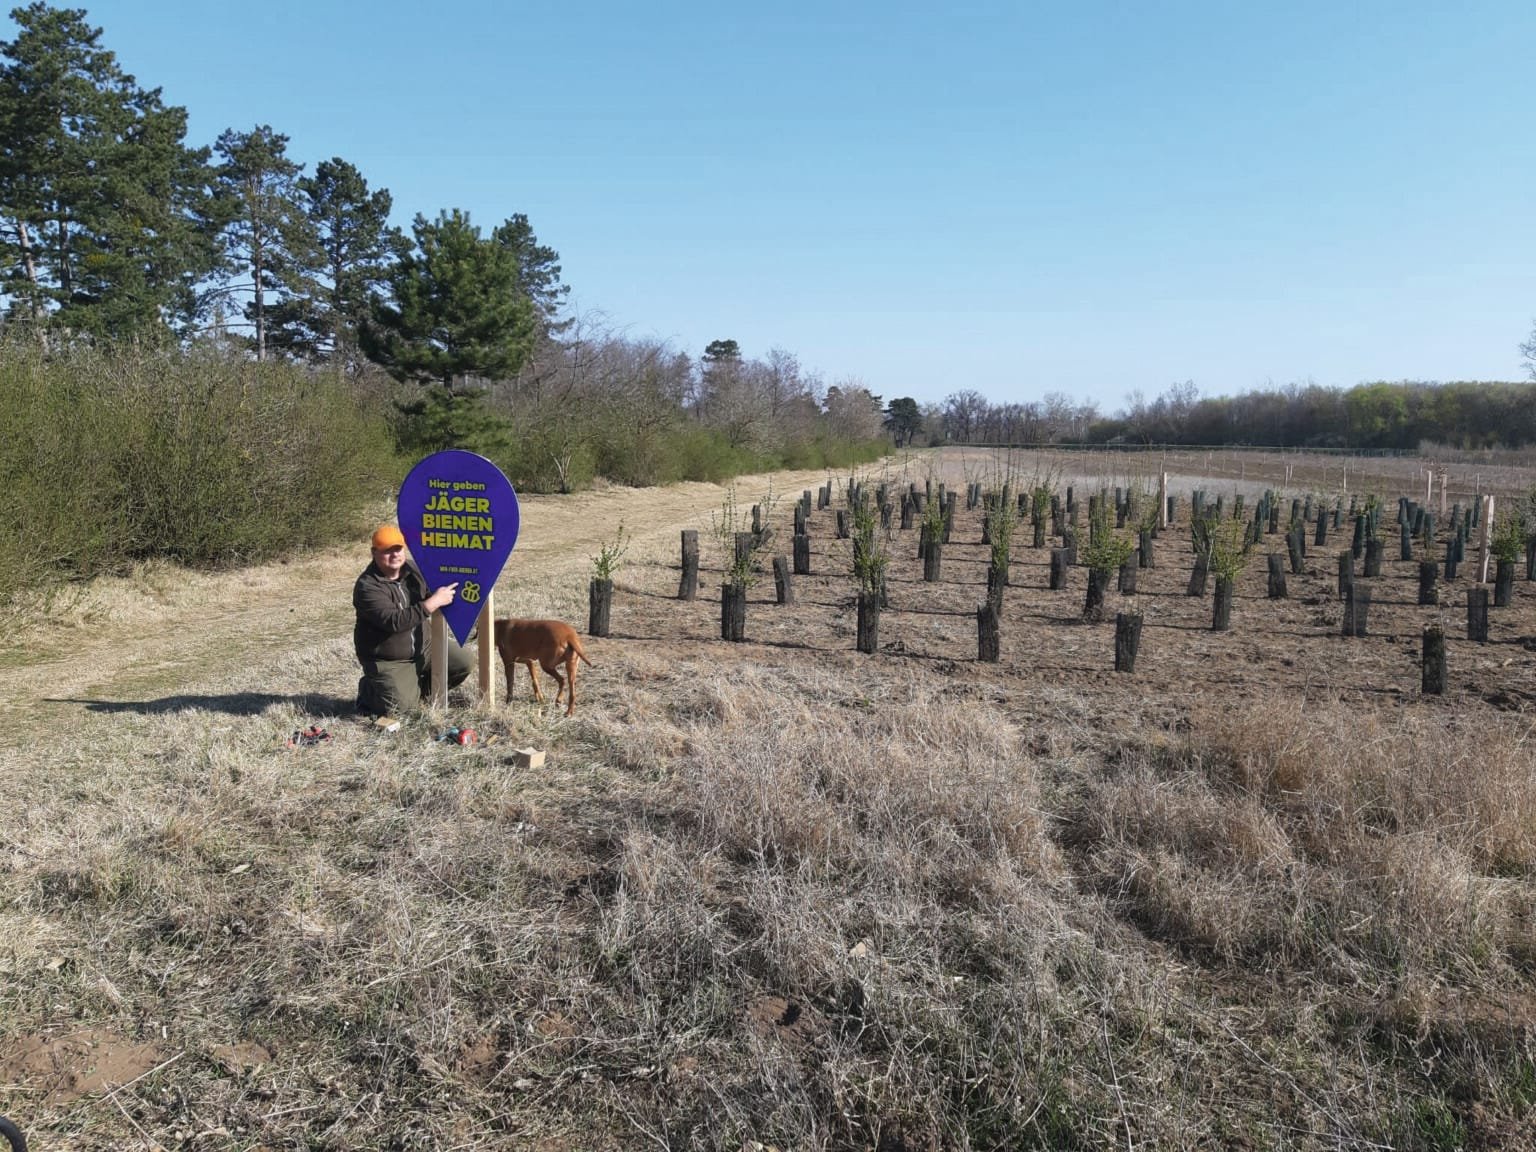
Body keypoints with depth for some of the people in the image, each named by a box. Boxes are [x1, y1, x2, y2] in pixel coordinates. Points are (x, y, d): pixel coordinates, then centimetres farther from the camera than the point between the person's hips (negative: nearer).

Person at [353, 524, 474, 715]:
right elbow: (394, 621, -33)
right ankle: (370, 690, 12)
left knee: (464, 663, -4)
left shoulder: (414, 569, -1)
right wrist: (434, 601, -33)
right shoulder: (367, 586, -22)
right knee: (398, 706, -23)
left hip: (424, 646, 6)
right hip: (389, 661, -6)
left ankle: (417, 687, 15)